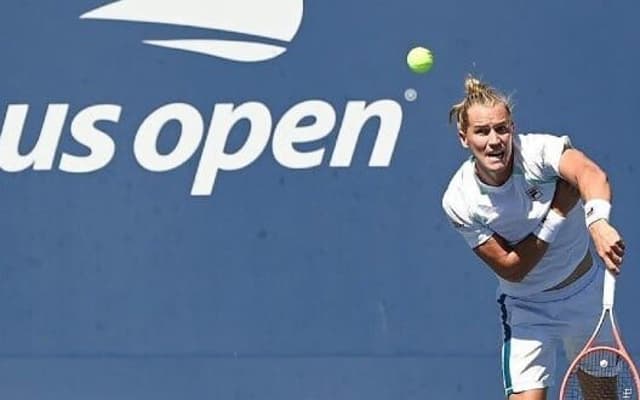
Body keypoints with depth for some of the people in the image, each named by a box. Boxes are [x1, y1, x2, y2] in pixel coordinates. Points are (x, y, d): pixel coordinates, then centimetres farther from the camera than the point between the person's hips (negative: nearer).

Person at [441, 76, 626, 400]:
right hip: (526, 309, -1)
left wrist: (598, 221, -66)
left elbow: (592, 175, -45)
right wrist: (557, 214, -30)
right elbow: (511, 268, -20)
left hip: (585, 291, 1)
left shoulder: (538, 151, -24)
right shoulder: (460, 201, -20)